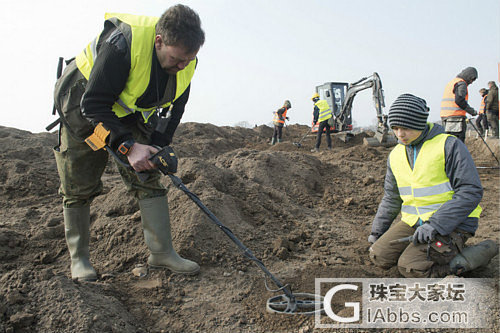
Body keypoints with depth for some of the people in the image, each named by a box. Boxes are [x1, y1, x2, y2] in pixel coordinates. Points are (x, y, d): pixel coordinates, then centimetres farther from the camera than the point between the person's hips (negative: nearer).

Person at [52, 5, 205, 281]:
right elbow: (93, 104, -32)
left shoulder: (185, 62, -16)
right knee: (79, 187, 0)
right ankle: (78, 258, 16)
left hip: (130, 113, 5)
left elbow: (174, 109, -3)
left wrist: (157, 149, -14)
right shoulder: (122, 44, -36)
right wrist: (128, 146, -40)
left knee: (148, 178, -4)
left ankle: (161, 252, 1)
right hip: (81, 106, -5)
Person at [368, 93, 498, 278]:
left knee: (411, 267, -22)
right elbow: (391, 198, 19)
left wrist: (435, 225, -24)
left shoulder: (449, 145, -11)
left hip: (451, 223, -6)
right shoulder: (396, 154, 8)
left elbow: (471, 191, -17)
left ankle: (469, 257, -2)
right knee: (380, 256, -10)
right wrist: (377, 231, 14)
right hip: (413, 221, 6)